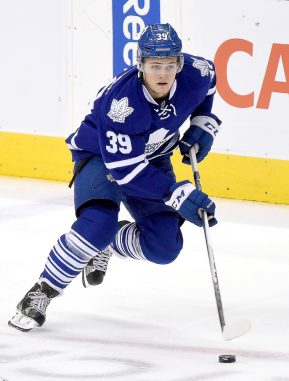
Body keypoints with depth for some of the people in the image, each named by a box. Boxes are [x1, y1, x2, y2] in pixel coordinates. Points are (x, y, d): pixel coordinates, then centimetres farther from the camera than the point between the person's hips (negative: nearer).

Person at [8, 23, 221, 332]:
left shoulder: (194, 74, -23)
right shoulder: (122, 101, -38)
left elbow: (210, 78, 5)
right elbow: (127, 170, -35)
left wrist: (202, 125, -5)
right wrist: (180, 194, -39)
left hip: (152, 157, 5)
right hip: (101, 155, -5)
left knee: (164, 247, -9)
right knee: (98, 224, -32)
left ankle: (104, 246, 21)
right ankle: (41, 293, -15)